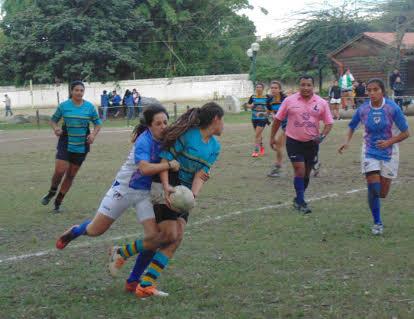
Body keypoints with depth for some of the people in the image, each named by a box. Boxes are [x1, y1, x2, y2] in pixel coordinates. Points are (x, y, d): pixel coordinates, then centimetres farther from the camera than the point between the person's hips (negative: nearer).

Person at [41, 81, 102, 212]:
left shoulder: (90, 107, -1)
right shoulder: (64, 106, -4)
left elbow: (98, 123, 8)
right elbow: (53, 120, 8)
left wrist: (93, 134, -10)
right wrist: (56, 128, -14)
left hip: (82, 146, 2)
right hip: (66, 143, -2)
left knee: (71, 175, 8)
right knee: (60, 171, -16)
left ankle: (58, 202, 22)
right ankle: (52, 192, 15)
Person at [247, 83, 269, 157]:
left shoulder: (266, 97, -5)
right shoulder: (253, 97, 1)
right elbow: (248, 104, 12)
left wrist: (267, 112, -13)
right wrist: (250, 106, -10)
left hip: (263, 118, -4)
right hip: (254, 118, 4)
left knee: (257, 135, -11)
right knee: (259, 134, 17)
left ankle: (256, 150, -6)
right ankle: (261, 147, 38)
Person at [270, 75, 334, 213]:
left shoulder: (322, 103, -1)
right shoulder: (289, 101, -4)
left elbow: (329, 123, 5)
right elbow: (278, 119, 5)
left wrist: (322, 135, -12)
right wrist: (272, 137, 6)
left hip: (312, 142, 3)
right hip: (294, 141, -3)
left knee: (306, 173, 11)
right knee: (300, 171, -12)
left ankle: (298, 200, 29)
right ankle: (301, 202, -4)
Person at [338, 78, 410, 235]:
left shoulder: (392, 108, -14)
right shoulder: (363, 109, -8)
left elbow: (405, 133, -9)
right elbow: (352, 126, 10)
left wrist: (389, 142, -22)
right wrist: (347, 141, -8)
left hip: (388, 153, 0)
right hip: (370, 153, 0)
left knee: (382, 193, 6)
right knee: (373, 189, -11)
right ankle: (377, 223, 7)